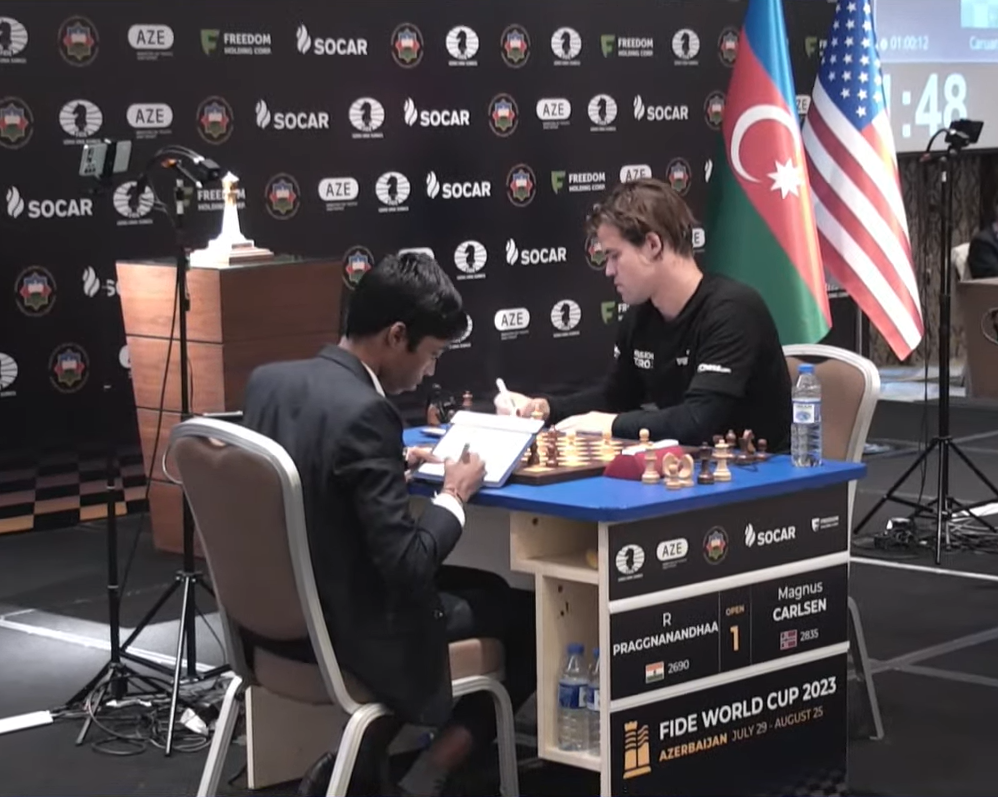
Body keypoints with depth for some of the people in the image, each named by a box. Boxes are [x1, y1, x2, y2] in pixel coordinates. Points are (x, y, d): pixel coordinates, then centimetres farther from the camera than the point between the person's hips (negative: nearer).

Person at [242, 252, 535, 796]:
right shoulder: (363, 412, -26)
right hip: (351, 629, -8)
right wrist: (454, 497, -9)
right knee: (530, 622, 11)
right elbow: (408, 564, -25)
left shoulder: (268, 380, -1)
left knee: (485, 589, 28)